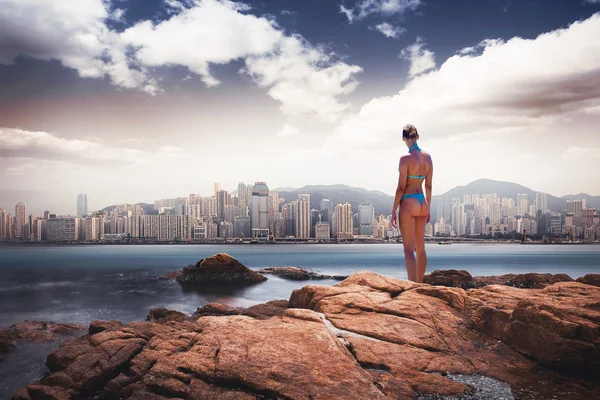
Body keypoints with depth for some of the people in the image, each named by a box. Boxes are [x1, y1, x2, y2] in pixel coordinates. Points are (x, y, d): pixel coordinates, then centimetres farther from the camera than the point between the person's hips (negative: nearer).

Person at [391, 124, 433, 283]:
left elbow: (401, 187, -14)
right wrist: (428, 208, 18)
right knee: (420, 248, 16)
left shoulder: (405, 158, -14)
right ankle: (419, 284, 27)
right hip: (422, 203, 7)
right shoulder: (427, 157, 5)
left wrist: (394, 211, -7)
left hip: (408, 203, -7)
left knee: (409, 249, -6)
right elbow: (429, 186, 10)